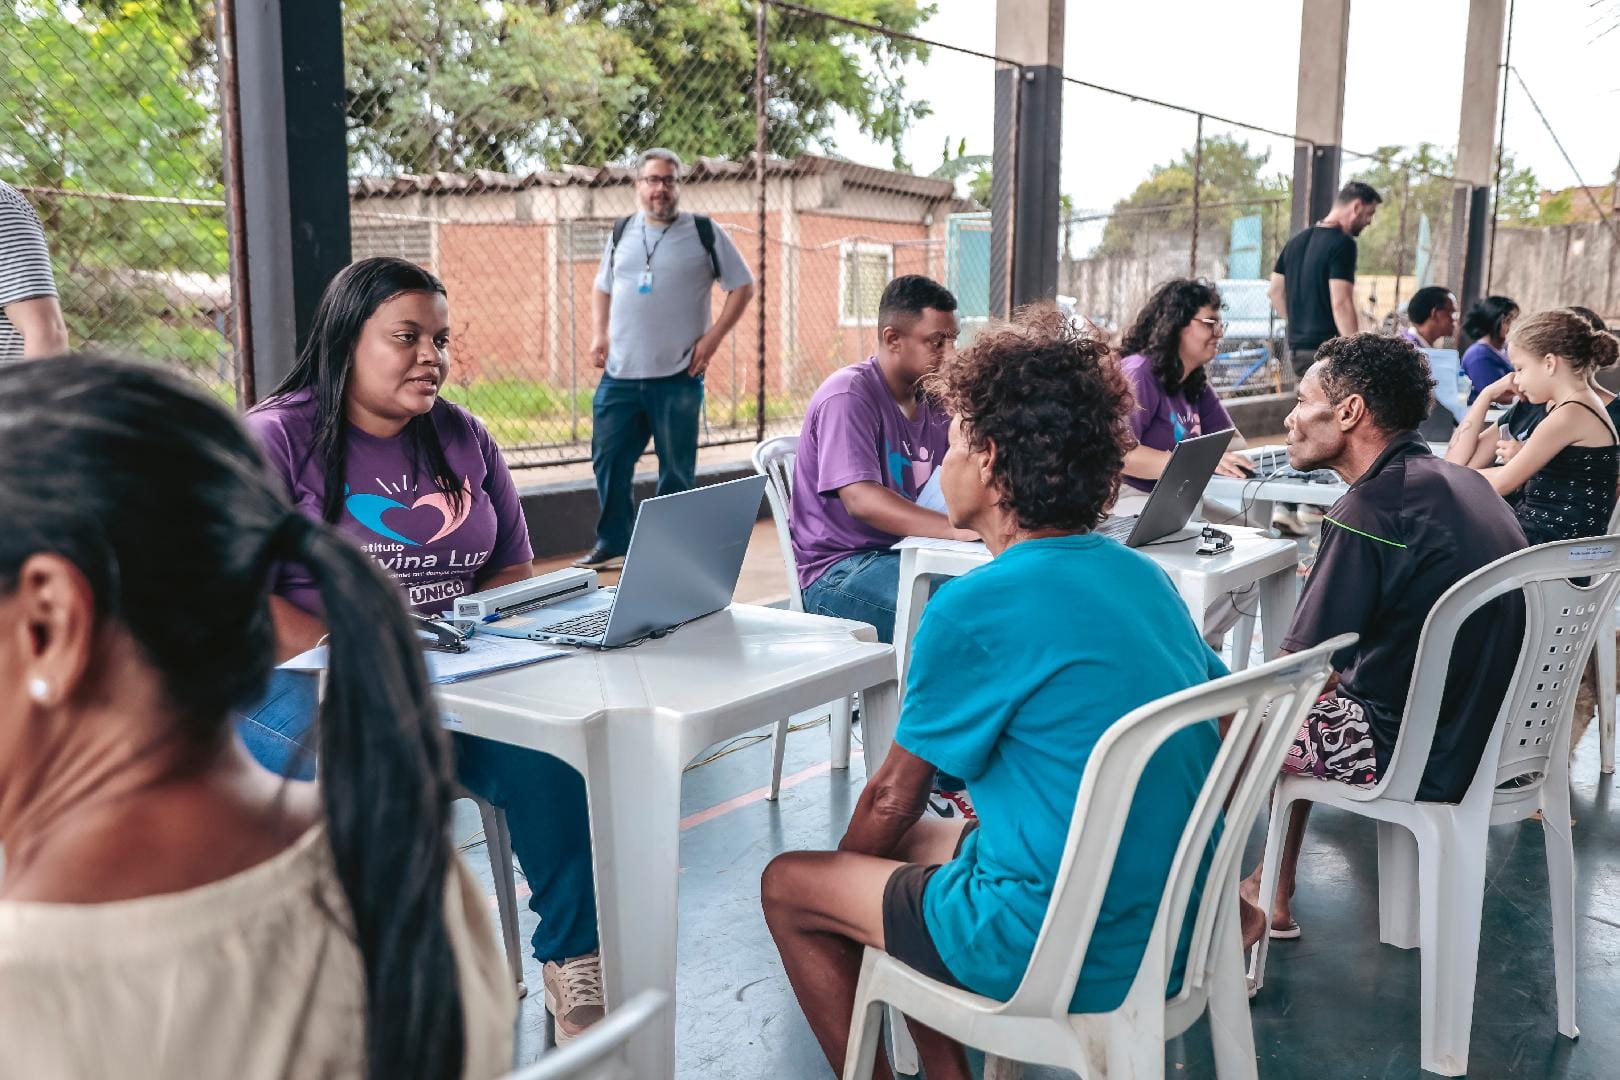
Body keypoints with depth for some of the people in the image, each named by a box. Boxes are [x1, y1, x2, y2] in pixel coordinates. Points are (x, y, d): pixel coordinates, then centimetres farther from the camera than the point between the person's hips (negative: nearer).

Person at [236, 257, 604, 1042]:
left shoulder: (462, 439, 14)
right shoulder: (276, 440, -2)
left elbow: (512, 571, 16)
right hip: (301, 682, -4)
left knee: (554, 753, -25)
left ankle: (577, 959, -11)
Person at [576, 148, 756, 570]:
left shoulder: (704, 233, 2)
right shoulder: (621, 233, 14)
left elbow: (743, 286, 4)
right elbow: (602, 289, 24)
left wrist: (713, 336, -5)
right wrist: (599, 334, 7)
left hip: (678, 377, -3)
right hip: (619, 376, 4)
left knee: (676, 469, 2)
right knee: (608, 460, 3)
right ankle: (613, 544, 16)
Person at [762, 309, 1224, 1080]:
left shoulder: (975, 607, -19)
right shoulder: (1141, 574, 2)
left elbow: (890, 799, -7)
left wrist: (843, 873, 13)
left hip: (1063, 958, -7)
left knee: (788, 886, 10)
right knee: (907, 841, 25)